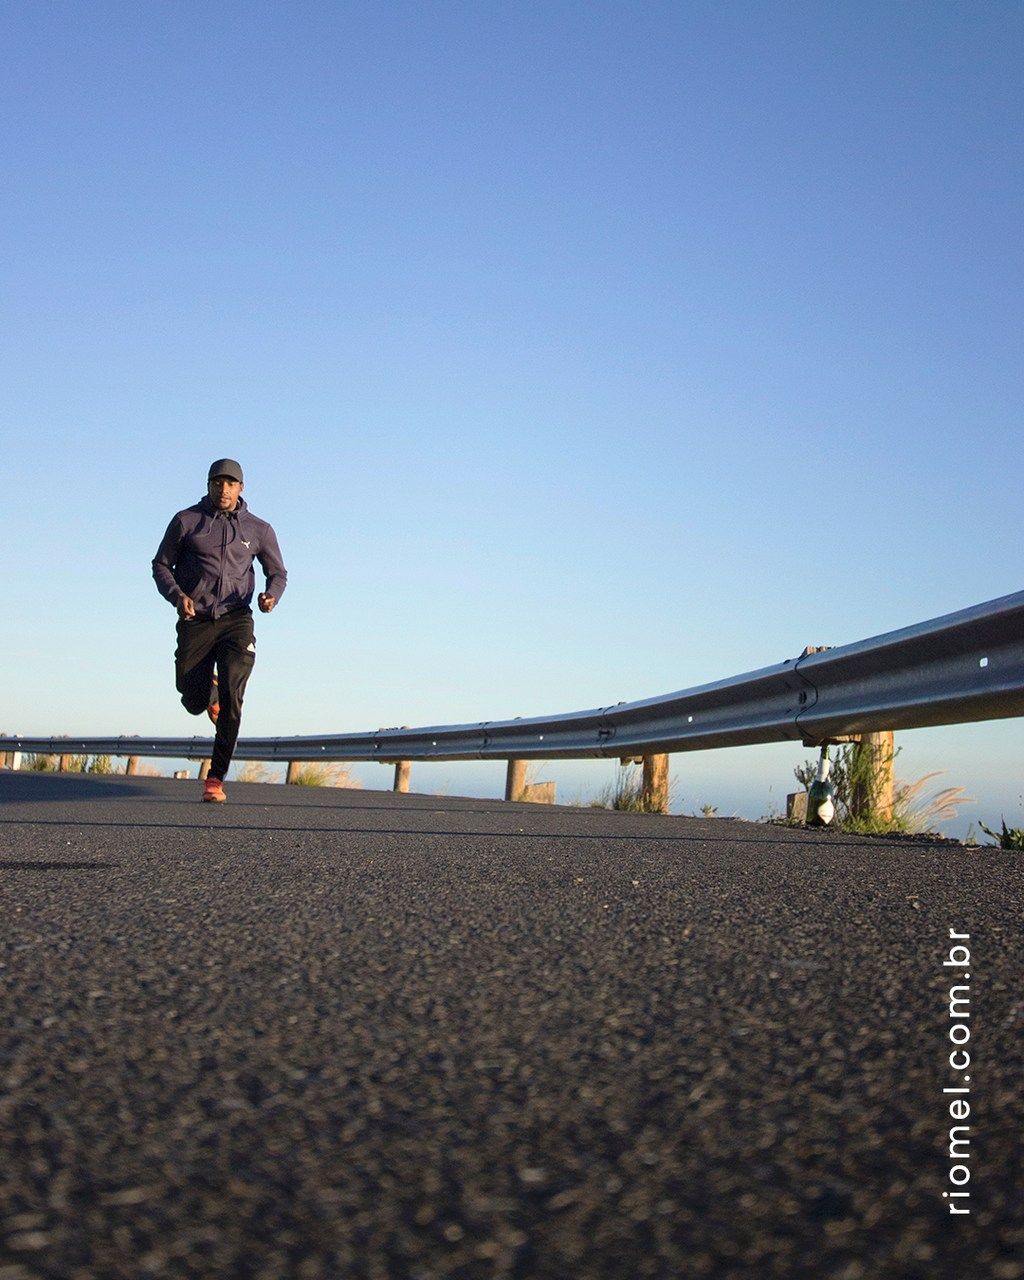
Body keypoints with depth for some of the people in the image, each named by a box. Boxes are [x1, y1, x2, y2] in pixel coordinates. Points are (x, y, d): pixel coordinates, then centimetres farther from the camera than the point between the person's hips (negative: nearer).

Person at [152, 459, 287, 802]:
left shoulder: (258, 529, 7)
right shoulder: (186, 521, 4)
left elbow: (278, 572, 16)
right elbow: (161, 564, 9)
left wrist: (271, 596, -8)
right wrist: (177, 596, -11)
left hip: (236, 620, -1)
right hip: (195, 621, 1)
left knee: (232, 694, -19)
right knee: (194, 703, 1)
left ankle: (216, 778, -13)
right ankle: (208, 688, 42)